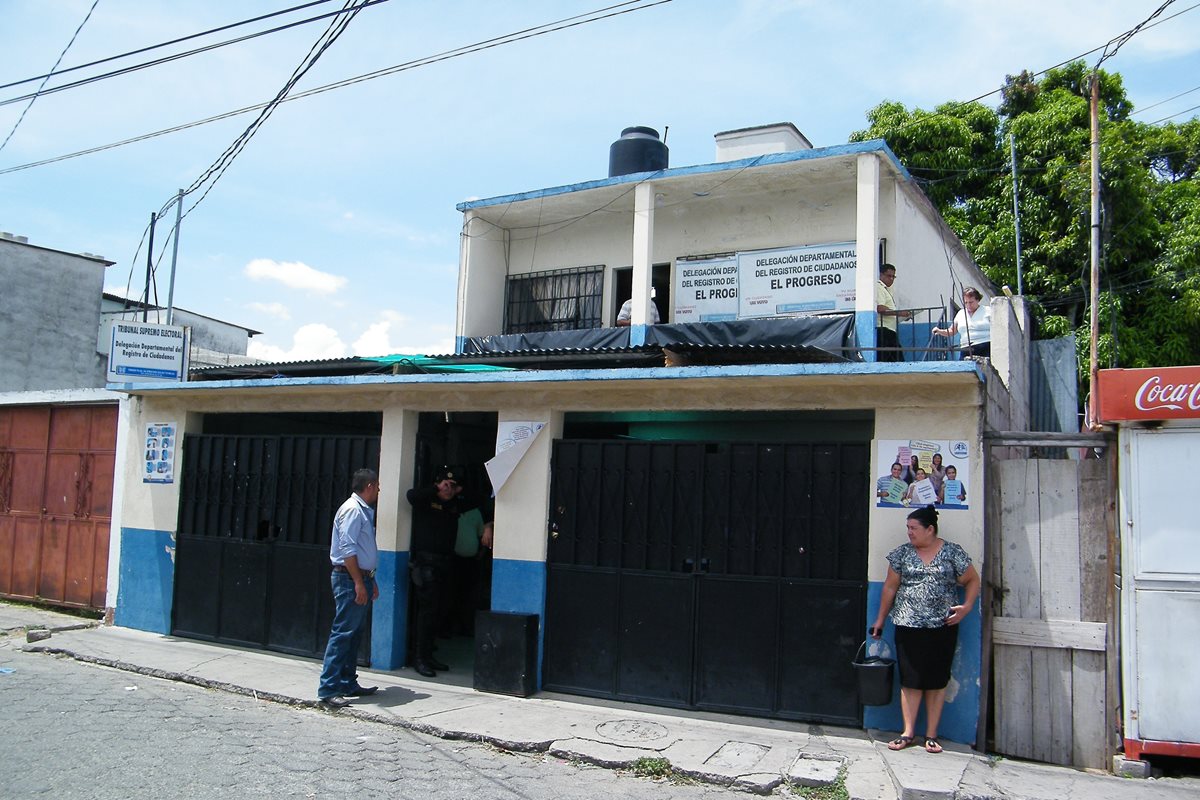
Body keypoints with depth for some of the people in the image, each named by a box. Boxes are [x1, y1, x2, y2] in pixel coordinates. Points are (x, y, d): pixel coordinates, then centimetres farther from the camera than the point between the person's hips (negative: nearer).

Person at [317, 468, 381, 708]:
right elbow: (347, 550, -19)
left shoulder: (364, 511, 18)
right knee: (343, 633, -10)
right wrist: (359, 583, -21)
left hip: (361, 578, 10)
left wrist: (370, 581, 23)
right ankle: (328, 689, -8)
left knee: (355, 634, 13)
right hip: (349, 579, -10)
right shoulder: (352, 509, -12)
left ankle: (348, 683, 20)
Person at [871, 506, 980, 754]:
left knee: (937, 681, 6)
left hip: (942, 628, -1)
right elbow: (890, 587, 9)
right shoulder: (902, 554, 5)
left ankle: (931, 735, 16)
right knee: (910, 680, 3)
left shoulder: (953, 552, 0)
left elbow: (972, 580, 6)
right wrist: (880, 620, 10)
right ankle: (908, 733, 12)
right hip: (908, 627, 1)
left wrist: (967, 606, -9)